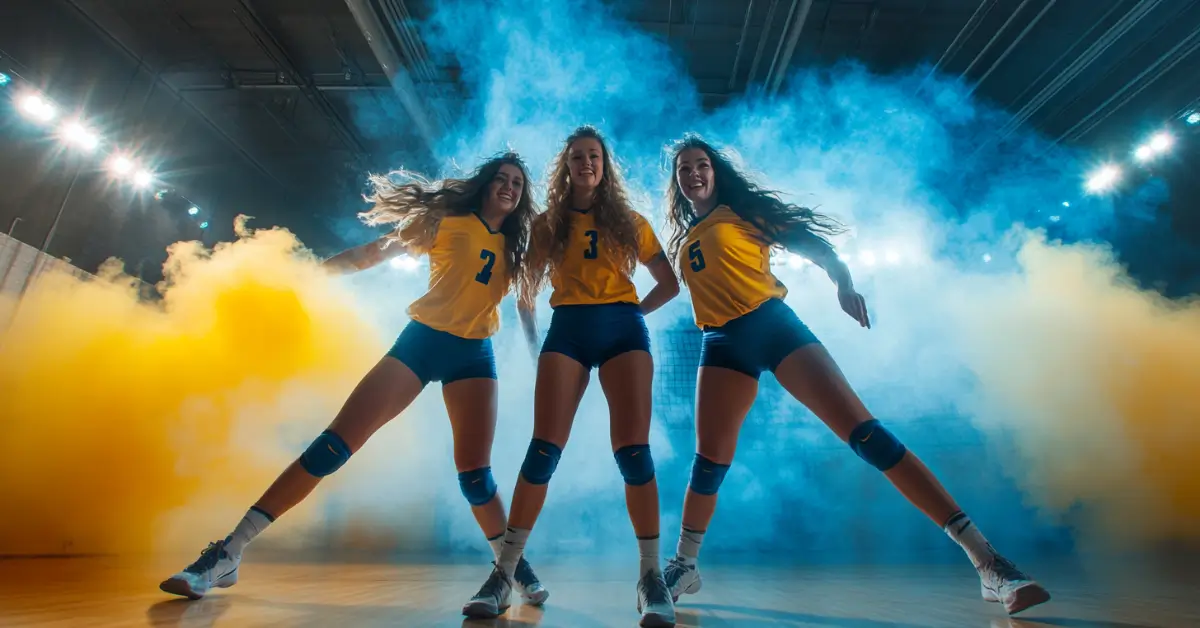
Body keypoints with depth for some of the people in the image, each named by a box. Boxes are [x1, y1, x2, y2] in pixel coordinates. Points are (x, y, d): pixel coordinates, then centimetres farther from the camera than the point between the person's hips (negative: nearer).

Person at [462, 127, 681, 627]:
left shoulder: (629, 221, 17)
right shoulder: (548, 224, 17)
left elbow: (669, 283, 19)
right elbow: (527, 292, 17)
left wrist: (633, 313, 9)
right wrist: (532, 342, 11)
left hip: (623, 329, 0)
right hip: (567, 329, 0)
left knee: (632, 449, -11)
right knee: (544, 448, -9)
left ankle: (651, 575, 1)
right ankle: (504, 573, 0)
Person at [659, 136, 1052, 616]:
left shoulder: (740, 209, 11)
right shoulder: (681, 241, 22)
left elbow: (803, 238, 1)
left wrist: (841, 280, -15)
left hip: (772, 322, -3)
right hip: (724, 343, 3)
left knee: (865, 432, -12)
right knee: (709, 458, -5)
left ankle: (985, 559, -8)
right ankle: (684, 566, 14)